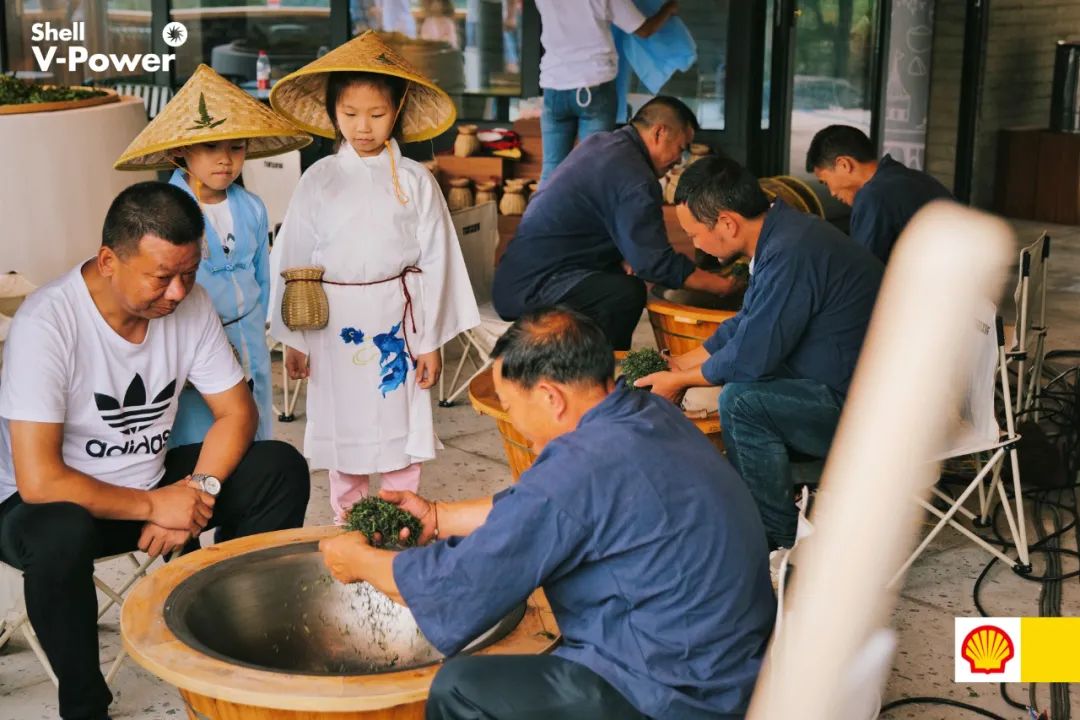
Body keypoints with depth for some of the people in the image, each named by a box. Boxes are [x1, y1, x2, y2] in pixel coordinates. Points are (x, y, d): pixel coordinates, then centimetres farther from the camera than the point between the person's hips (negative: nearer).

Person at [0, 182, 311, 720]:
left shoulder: (191, 304, -11)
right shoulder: (46, 324, -27)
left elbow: (237, 412, -2)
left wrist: (197, 491, -19)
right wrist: (153, 506, -22)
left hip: (153, 482, 6)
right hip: (52, 502, -5)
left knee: (280, 469, -11)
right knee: (61, 534, -39)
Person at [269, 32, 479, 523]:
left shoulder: (415, 181, -3)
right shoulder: (318, 180, 0)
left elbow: (436, 261, 0)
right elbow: (293, 260, 3)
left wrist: (430, 341, -1)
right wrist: (292, 338, 3)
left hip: (396, 320, -1)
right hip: (335, 321, 1)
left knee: (400, 422, 6)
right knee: (342, 424, 10)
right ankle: (348, 524, 26)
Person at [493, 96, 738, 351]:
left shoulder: (601, 143, 12)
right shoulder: (635, 178, -18)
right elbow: (657, 263, -21)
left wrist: (625, 259, 3)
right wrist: (722, 285, -9)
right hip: (528, 289, -11)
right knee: (626, 292, -27)